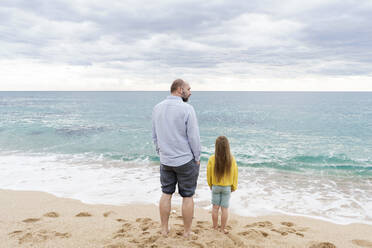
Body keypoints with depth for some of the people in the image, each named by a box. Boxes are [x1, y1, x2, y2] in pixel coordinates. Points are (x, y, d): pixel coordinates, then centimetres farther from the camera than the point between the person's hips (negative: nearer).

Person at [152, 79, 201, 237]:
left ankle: (164, 229, 27)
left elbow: (155, 136, 8)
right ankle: (187, 231, 22)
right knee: (187, 196, 9)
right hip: (186, 161, -5)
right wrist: (197, 158, -3)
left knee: (166, 194, 17)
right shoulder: (187, 109, -17)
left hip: (165, 160, 5)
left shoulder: (157, 108, 1)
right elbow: (194, 137, -16)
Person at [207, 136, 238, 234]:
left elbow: (209, 174, -3)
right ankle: (223, 229, 16)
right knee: (225, 208, 8)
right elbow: (235, 174, -4)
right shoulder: (232, 159, -14)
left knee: (215, 207, 12)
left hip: (215, 186, 0)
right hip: (227, 187, 0)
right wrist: (234, 187, 10)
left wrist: (210, 185, 13)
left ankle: (215, 227, 23)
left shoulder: (212, 159, -16)